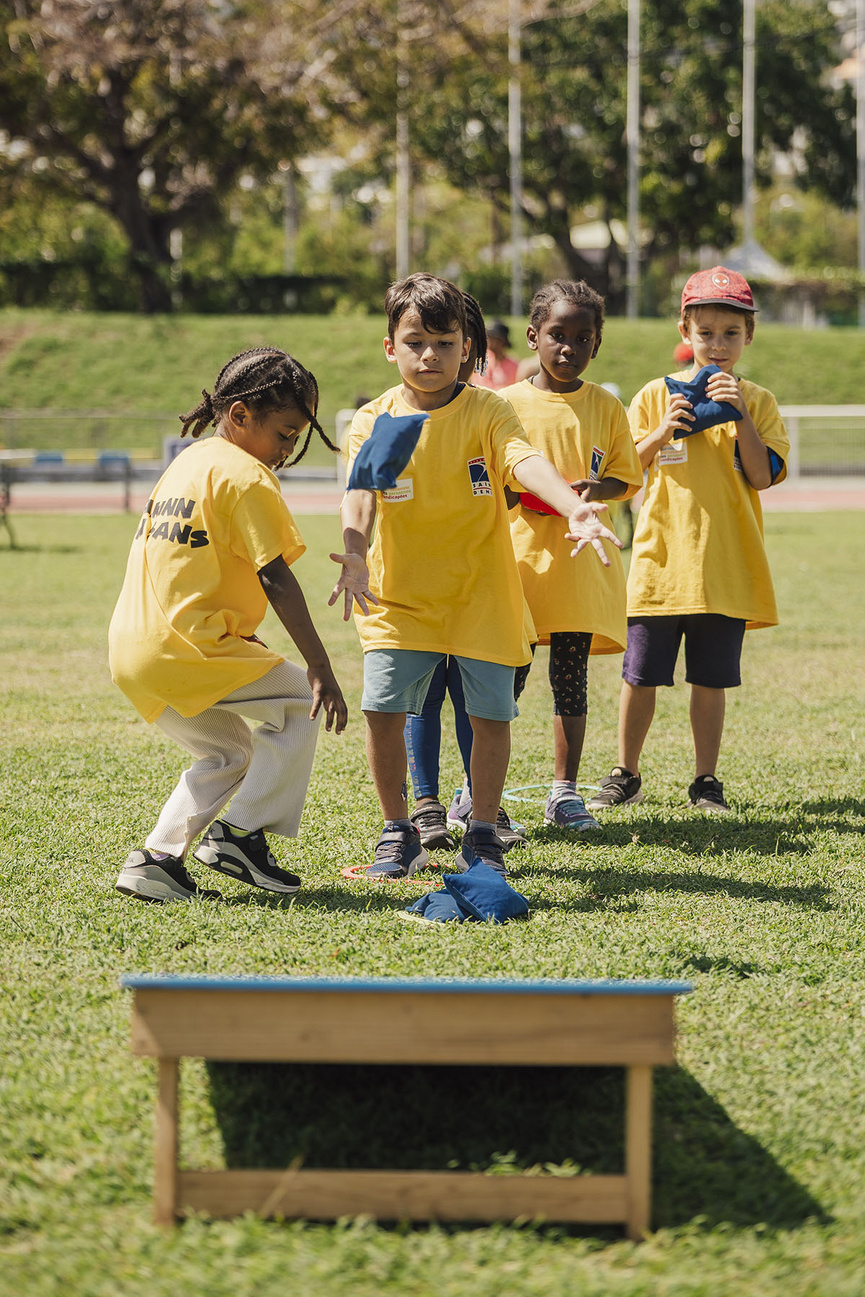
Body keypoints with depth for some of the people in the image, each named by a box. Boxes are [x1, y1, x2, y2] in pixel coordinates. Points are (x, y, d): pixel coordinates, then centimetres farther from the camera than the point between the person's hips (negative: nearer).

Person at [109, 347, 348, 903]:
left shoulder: (186, 464, 20)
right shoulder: (246, 476, -8)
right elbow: (275, 578, -15)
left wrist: (242, 633, 26)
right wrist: (320, 667, -16)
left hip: (133, 651, 9)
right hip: (187, 649, -9)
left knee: (229, 752, 23)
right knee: (302, 701, 4)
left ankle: (157, 858, 13)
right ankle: (241, 834, 1)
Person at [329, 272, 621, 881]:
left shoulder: (487, 411, -7)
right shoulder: (374, 422, -3)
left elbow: (525, 461, -25)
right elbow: (360, 496, -15)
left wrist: (574, 508, -45)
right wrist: (355, 556, -36)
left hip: (481, 594, -1)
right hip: (399, 596, 1)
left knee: (490, 713, 0)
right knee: (383, 710, -7)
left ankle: (483, 836, 18)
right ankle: (399, 835, 12)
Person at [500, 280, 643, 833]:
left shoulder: (606, 408, 4)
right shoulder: (507, 405, 0)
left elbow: (626, 479, 7)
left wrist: (598, 488, -14)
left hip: (581, 559, 1)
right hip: (520, 556, -1)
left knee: (571, 675, 5)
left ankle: (565, 792, 14)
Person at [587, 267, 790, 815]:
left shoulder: (758, 402, 4)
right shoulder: (655, 396, 5)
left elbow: (762, 476, -6)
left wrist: (739, 416, -16)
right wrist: (663, 431, -13)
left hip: (726, 565, 0)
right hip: (660, 559, 0)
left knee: (712, 678, 4)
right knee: (641, 676, 4)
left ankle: (707, 780, 16)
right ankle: (626, 775, 17)